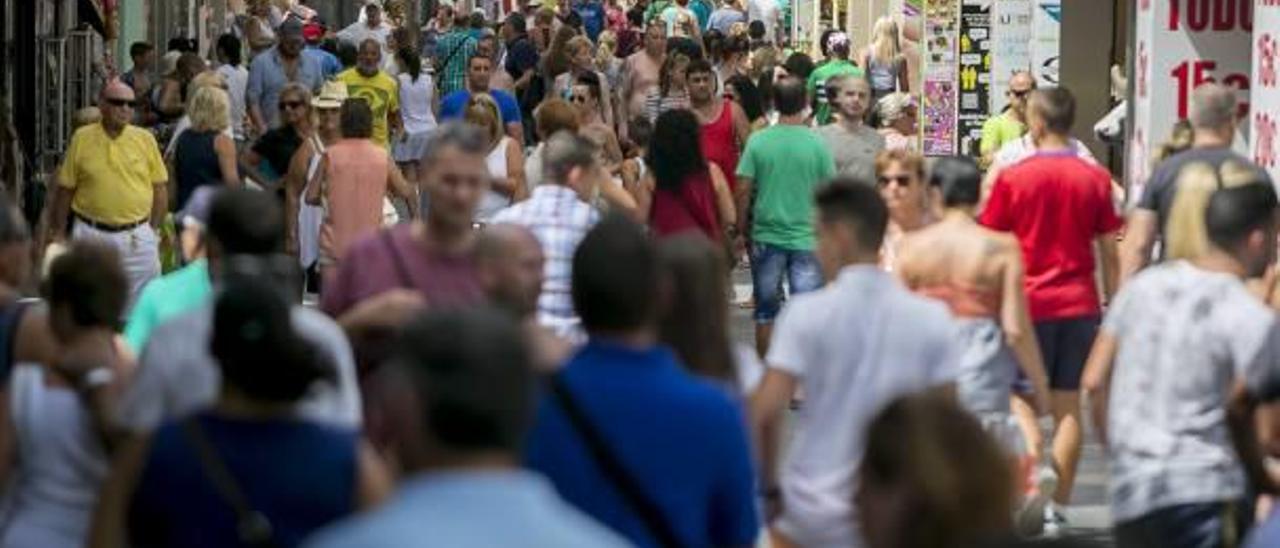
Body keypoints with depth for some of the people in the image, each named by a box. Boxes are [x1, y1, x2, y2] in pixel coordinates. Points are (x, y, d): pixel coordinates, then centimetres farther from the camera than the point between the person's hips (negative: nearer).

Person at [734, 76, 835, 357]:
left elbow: (742, 190, -5)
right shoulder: (817, 144, -7)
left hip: (767, 238, 1)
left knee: (766, 312, 12)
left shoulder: (758, 141, -6)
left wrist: (742, 230, 7)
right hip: (807, 239, -1)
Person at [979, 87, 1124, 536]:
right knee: (1068, 406, 4)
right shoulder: (1095, 179, -1)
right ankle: (1057, 508, 3)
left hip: (1028, 304, -2)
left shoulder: (1013, 178, -6)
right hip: (1079, 304, 2)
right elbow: (1109, 250, 3)